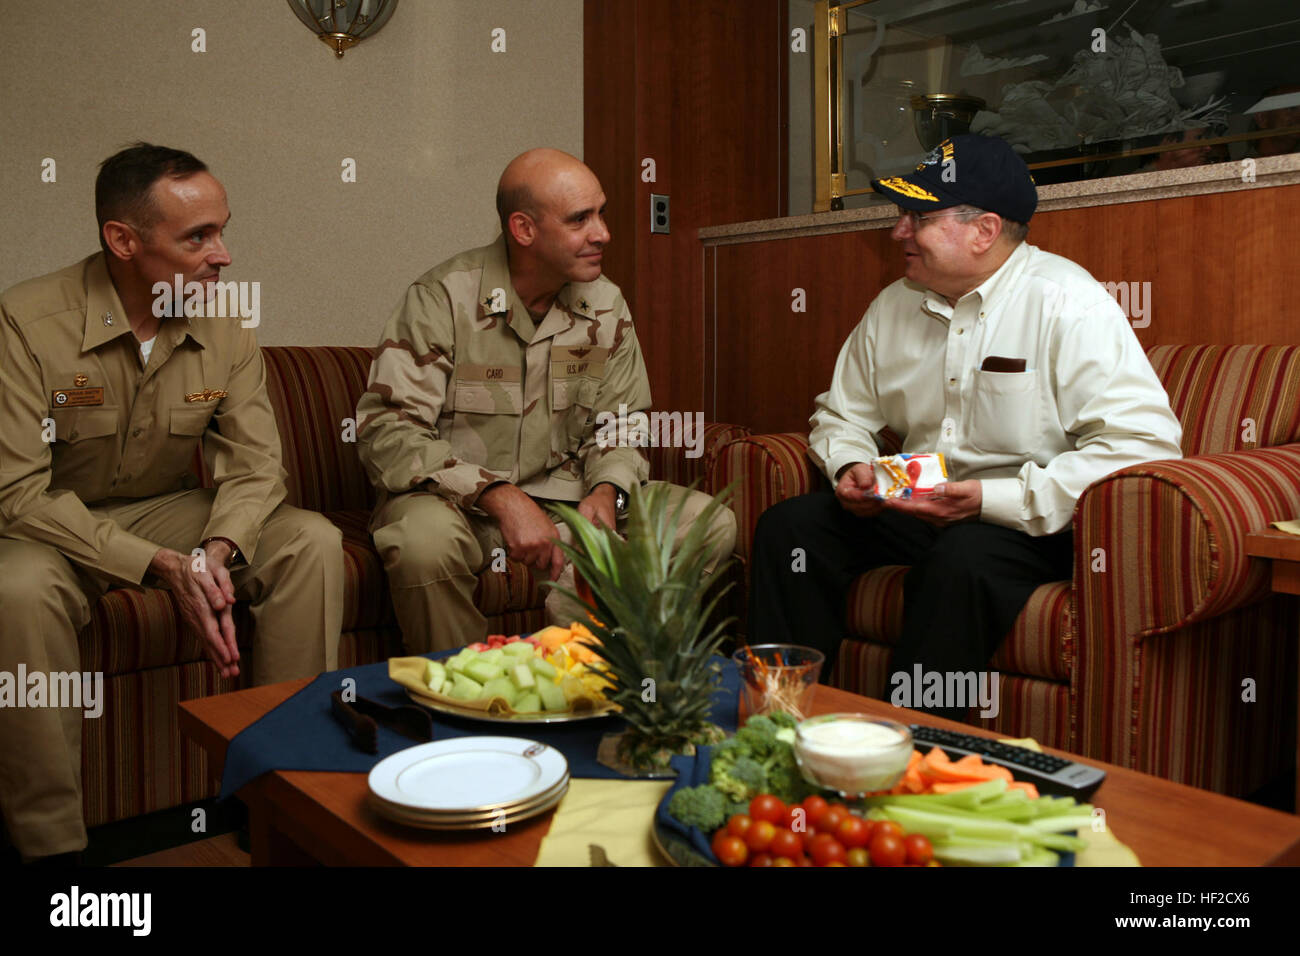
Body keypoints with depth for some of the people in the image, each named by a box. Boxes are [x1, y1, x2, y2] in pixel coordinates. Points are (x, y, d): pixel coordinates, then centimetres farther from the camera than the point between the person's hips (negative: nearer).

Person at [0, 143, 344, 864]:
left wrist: (216, 550, -29)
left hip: (171, 510, 4)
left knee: (312, 541, -17)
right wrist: (160, 566, -31)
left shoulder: (225, 330, -6)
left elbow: (255, 464, -7)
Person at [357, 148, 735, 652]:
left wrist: (605, 490, -14)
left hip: (564, 494, 5)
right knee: (425, 536, -39)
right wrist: (499, 496, -28)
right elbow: (386, 428, -17)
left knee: (711, 523, -12)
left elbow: (617, 426, 10)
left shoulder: (606, 306, 4)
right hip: (458, 496, -4)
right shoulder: (443, 298, -11)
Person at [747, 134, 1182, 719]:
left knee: (961, 559, -37)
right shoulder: (893, 307, 9)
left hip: (1030, 524, -6)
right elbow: (841, 415, 21)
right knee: (788, 525, -13)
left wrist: (992, 498, -24)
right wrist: (851, 467, -4)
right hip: (918, 508, 6)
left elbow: (1145, 440, -21)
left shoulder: (1065, 302, -12)